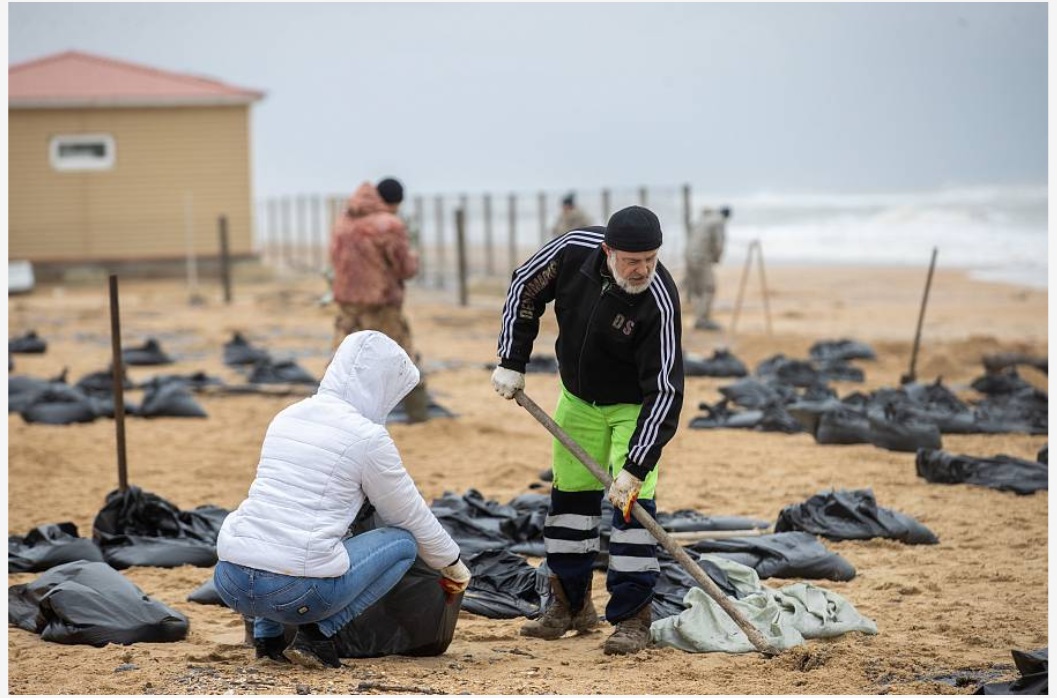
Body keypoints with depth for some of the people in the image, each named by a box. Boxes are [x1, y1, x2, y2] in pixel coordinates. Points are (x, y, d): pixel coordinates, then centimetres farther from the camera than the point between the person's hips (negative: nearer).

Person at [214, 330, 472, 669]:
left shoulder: (287, 417, 17)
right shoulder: (367, 436, -3)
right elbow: (411, 518, 10)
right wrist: (452, 563, 29)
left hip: (229, 580, 6)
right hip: (297, 592, -6)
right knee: (404, 542, 14)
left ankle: (267, 634, 19)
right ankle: (317, 632, 0)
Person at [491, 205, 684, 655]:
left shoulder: (660, 301, -34)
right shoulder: (574, 249, -24)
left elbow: (664, 390, -34)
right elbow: (525, 287, -5)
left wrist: (636, 466, -39)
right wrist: (512, 362, -7)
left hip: (634, 406, -4)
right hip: (577, 399, 4)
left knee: (632, 500, -14)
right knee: (570, 494, 9)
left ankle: (633, 618, -7)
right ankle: (571, 605, 23)